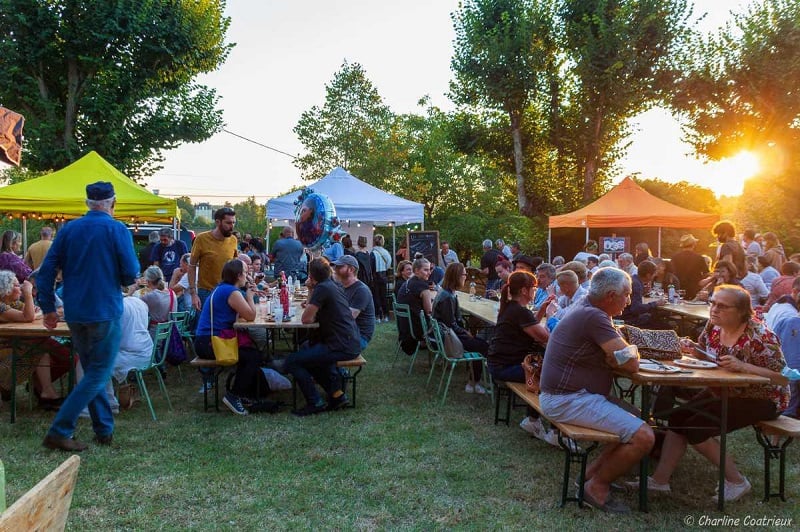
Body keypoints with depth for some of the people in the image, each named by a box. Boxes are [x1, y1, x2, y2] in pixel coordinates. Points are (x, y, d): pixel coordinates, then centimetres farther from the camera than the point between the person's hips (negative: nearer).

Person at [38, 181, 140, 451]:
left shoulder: (68, 229, 5)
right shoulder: (117, 230, -8)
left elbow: (46, 270, 3)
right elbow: (131, 274, -13)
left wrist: (48, 308, 8)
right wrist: (122, 279, 10)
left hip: (75, 314, 5)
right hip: (105, 313, -5)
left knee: (92, 371, 17)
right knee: (99, 374, 2)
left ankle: (104, 430, 21)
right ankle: (59, 431, -5)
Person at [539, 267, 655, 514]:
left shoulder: (587, 310, 13)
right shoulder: (594, 317, -20)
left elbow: (615, 355, 16)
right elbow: (631, 363, -21)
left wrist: (613, 357, -7)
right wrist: (628, 355, 2)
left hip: (573, 394, 11)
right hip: (568, 401, -11)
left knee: (638, 418, 13)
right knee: (643, 436, -17)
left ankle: (594, 470, 15)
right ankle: (597, 486, 1)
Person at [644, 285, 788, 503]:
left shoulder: (760, 336, -24)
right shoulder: (714, 325, -3)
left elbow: (783, 378, -26)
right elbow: (707, 355, 13)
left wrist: (743, 366, -36)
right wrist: (692, 349, -10)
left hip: (760, 400, -8)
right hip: (723, 392, 8)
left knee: (696, 428, -19)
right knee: (678, 419, -7)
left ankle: (736, 481, -3)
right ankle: (660, 479, -3)